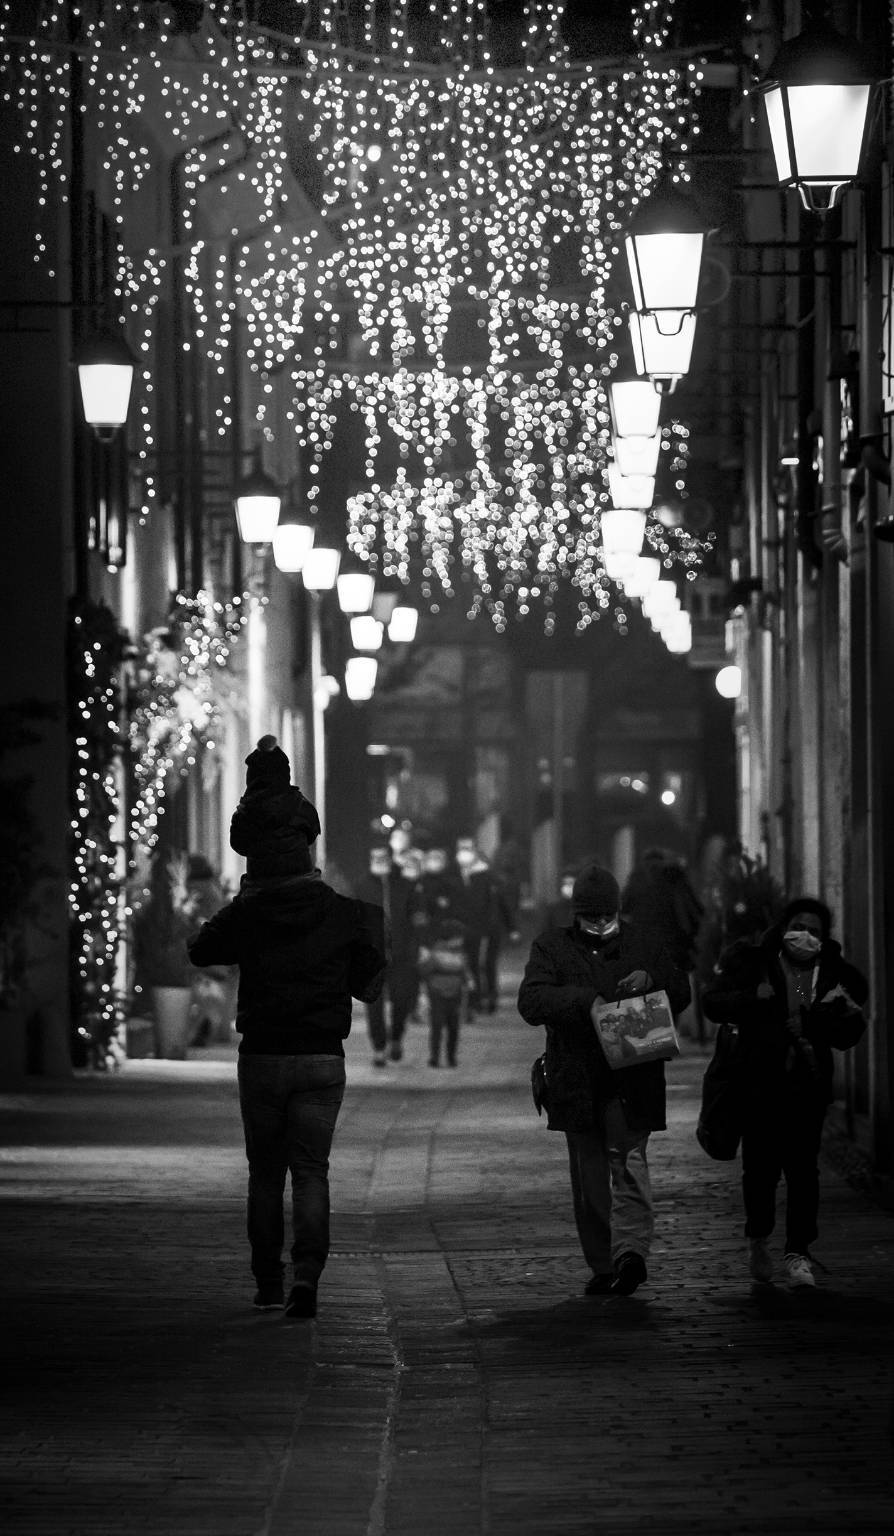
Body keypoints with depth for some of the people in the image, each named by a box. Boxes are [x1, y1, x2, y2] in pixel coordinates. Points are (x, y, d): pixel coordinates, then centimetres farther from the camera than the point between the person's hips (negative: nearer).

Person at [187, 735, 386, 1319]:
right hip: (322, 1056, 0)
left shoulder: (245, 916, -7)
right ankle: (308, 1272, -18)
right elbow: (369, 982, 4)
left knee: (265, 1172, 12)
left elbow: (200, 949, 9)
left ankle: (268, 1282, 17)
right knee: (312, 1171, 1)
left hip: (262, 1055, 0)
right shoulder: (344, 914, -5)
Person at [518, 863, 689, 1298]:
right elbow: (531, 1001, -9)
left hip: (632, 1078, -1)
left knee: (629, 1159, -17)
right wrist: (583, 1000, -24)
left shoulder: (641, 944, 11)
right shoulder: (553, 947, 5)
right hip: (577, 1081, 1)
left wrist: (650, 981, -8)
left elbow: (680, 995, 14)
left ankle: (630, 1249, -28)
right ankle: (603, 1265, 12)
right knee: (589, 1176, 5)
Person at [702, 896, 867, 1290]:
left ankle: (797, 1254, -2)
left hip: (809, 1083, 1)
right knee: (761, 1166, -1)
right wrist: (754, 998, -17)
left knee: (802, 1168, -6)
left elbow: (847, 1035, 6)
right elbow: (713, 1003, -1)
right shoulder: (752, 961, 2)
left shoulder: (835, 975, 6)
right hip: (760, 1081, -1)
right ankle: (758, 1239, 25)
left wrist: (809, 1025, -13)